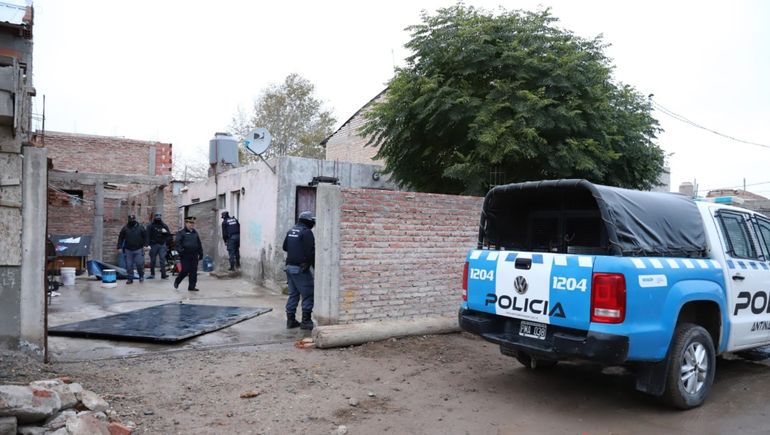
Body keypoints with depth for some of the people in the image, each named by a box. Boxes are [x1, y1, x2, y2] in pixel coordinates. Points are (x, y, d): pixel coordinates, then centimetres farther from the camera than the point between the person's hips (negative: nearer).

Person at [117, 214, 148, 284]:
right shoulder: (125, 228, 6)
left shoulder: (140, 228, 4)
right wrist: (119, 247, 1)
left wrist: (145, 245, -6)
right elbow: (120, 238, 8)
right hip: (128, 250, 2)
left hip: (138, 250, -1)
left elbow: (145, 237, 6)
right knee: (129, 265, 2)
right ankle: (130, 278, 12)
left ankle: (141, 276, 17)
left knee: (139, 264, -5)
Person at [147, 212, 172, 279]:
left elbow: (169, 234, 12)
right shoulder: (150, 226, 0)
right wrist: (148, 244, -17)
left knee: (162, 259, -6)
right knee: (153, 260, 8)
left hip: (162, 245, 2)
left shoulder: (164, 225, 11)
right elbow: (148, 235, -8)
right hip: (154, 244, -2)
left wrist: (166, 232, -10)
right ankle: (152, 274, 19)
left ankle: (163, 274, -8)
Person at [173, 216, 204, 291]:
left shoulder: (195, 233, 17)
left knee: (194, 271, 2)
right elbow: (177, 242, -7)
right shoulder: (181, 232, 0)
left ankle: (192, 287, 8)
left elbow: (199, 244, 21)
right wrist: (180, 251, -18)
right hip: (185, 255, -5)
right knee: (185, 270, -6)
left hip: (194, 255, 5)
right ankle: (177, 282, 20)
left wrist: (200, 253, 17)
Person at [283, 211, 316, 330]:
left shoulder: (291, 231, 12)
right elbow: (311, 252, -17)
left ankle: (290, 320, 17)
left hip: (289, 266, 9)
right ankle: (306, 321, 0)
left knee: (293, 294, 14)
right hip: (301, 268, -9)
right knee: (308, 294, -1)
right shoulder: (306, 232, -14)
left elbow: (285, 247, 21)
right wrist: (315, 266, -7)